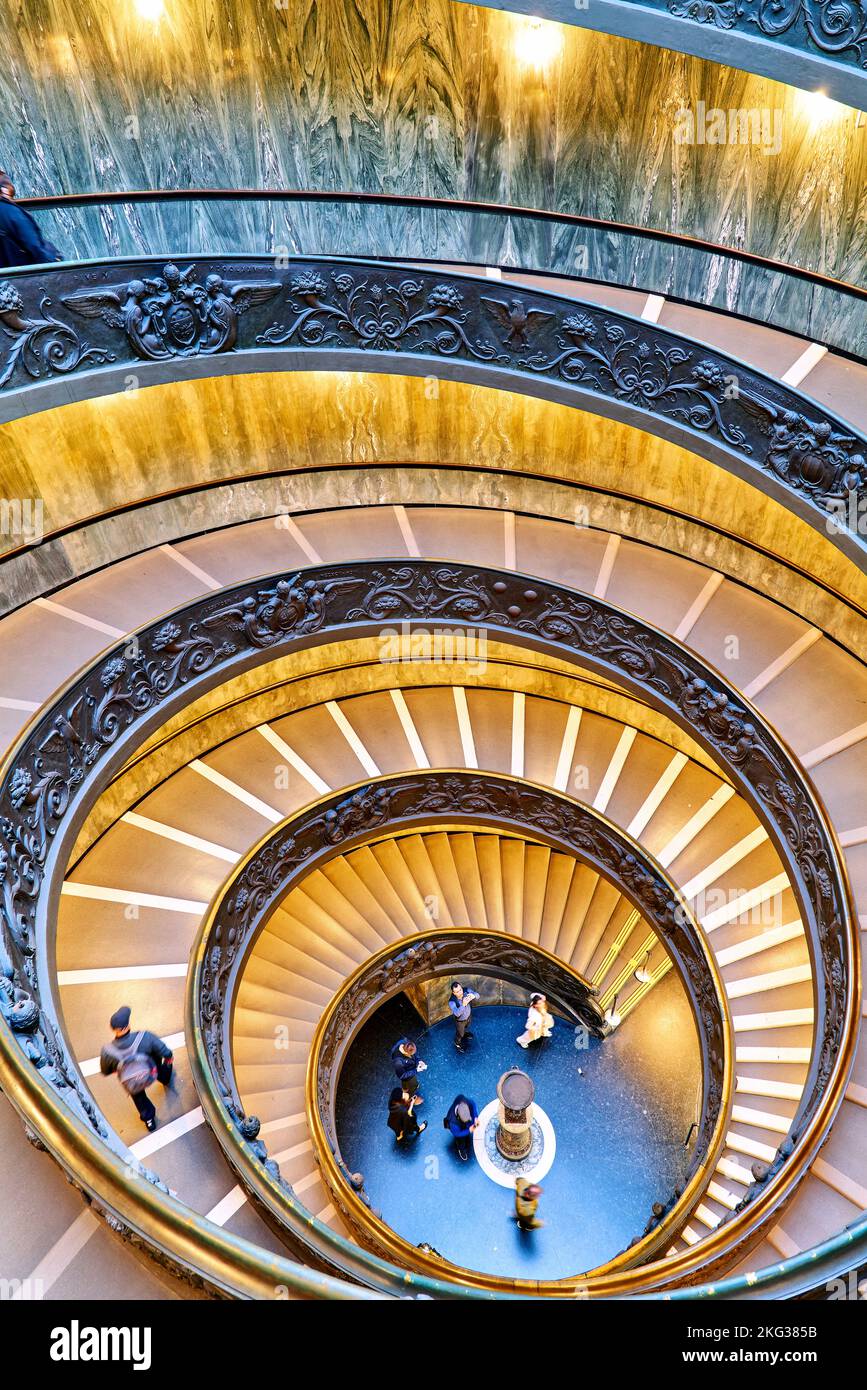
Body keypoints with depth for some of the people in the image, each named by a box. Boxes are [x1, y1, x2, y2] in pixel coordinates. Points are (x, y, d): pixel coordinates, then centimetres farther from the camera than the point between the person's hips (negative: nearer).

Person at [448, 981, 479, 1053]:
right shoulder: (452, 1002, -42)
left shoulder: (466, 991, -31)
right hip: (460, 1020, -4)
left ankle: (465, 1033, 70)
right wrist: (463, 1004, -62)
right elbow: (457, 1013, -48)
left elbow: (477, 995, -22)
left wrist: (473, 996, -46)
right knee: (460, 1033, 25)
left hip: (468, 1015, 4)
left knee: (467, 1026, 36)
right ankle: (458, 1043, 57)